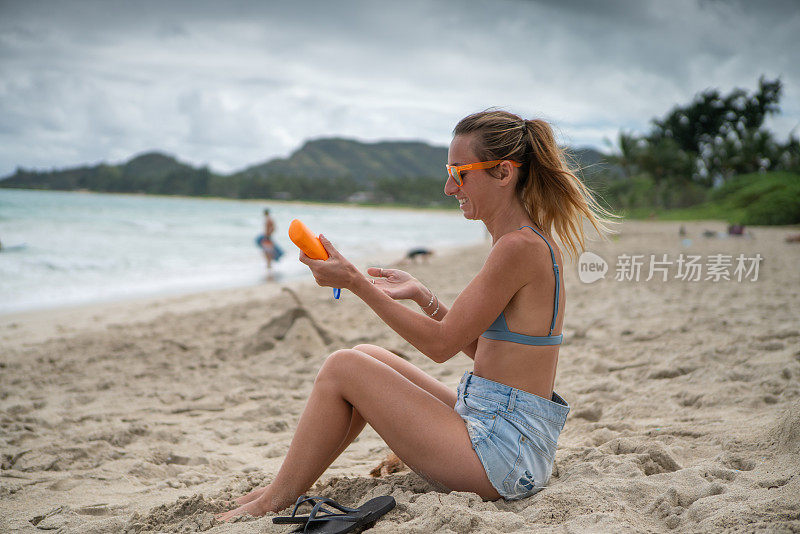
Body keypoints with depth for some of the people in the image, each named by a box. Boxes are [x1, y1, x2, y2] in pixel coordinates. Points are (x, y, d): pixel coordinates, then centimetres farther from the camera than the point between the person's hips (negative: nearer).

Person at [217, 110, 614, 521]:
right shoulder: (532, 242, 11)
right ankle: (285, 486, 21)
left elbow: (441, 344, -16)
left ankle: (275, 502, 10)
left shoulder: (520, 246, -19)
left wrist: (355, 282, -14)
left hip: (503, 454, -10)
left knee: (343, 368, -6)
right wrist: (423, 296, 7)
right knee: (366, 356, 13)